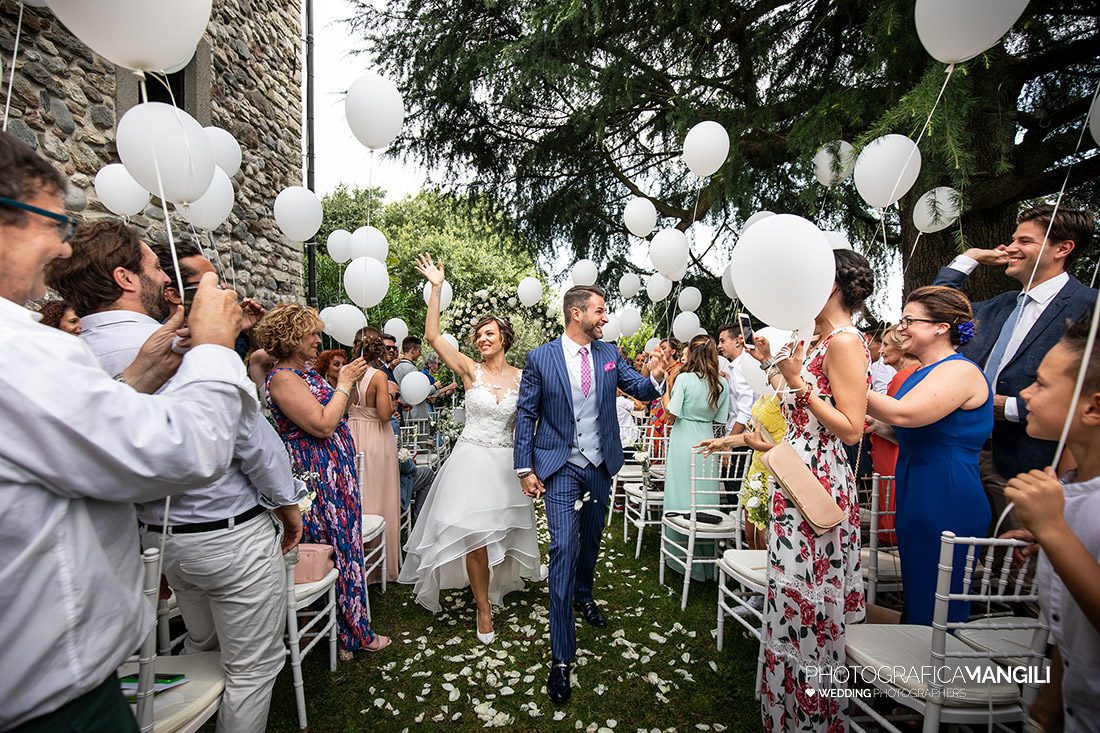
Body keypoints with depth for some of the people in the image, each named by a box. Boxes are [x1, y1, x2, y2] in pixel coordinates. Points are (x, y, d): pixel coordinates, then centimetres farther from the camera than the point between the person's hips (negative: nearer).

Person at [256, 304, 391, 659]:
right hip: (316, 477, -9)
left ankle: (350, 629, 27)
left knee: (345, 547, 14)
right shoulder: (283, 378, -15)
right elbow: (322, 424, -22)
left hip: (337, 474, 9)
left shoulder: (307, 373, 13)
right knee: (337, 551, 2)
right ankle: (351, 633, 17)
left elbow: (336, 414, 19)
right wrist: (343, 383, -13)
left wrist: (348, 381, 7)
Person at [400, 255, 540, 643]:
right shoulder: (469, 370, -3)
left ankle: (496, 585, 42)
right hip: (471, 460, -2)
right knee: (475, 537, -6)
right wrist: (437, 288, -14)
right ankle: (484, 608, 14)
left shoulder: (522, 377, 2)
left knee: (501, 535, 13)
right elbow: (432, 335, -11)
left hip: (506, 464, 2)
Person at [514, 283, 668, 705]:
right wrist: (525, 468, -8)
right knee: (564, 547, -10)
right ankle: (562, 657, 0)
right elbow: (526, 415, -5)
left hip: (600, 465, 5)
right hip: (561, 467, -4)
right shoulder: (541, 358, -10)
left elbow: (641, 391, -1)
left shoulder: (609, 354, 0)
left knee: (591, 538, 21)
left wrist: (655, 377, -25)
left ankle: (583, 595, 51)